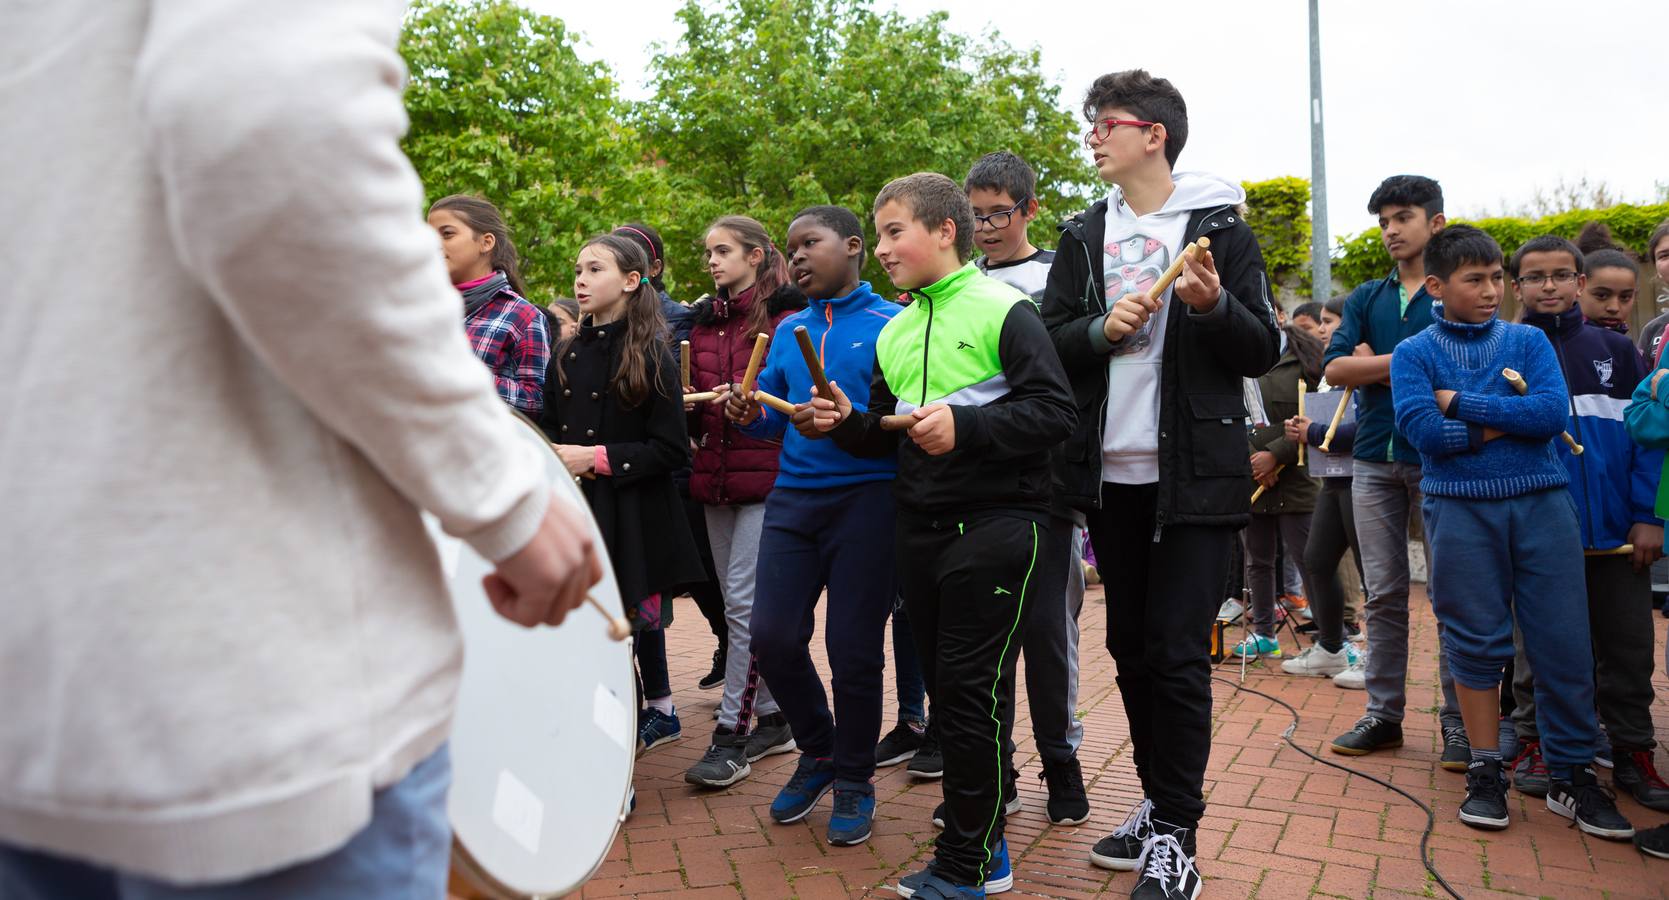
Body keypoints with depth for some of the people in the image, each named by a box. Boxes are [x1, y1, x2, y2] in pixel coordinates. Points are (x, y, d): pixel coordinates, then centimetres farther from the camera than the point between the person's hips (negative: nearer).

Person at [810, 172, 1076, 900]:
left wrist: (966, 427, -23)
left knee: (972, 691, -4)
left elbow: (1055, 411, -14)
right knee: (947, 692, 11)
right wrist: (846, 424, 0)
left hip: (997, 525, -7)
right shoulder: (893, 332, 13)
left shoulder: (1003, 310, -7)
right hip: (920, 530, 7)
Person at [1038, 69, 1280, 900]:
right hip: (1109, 473, 4)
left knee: (1179, 654, -5)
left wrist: (1215, 307, -19)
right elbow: (1049, 343, 6)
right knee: (1130, 647, 11)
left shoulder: (1220, 227, 0)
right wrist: (1101, 329, -13)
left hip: (1194, 475, -4)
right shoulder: (1084, 235, 11)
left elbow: (1263, 353, -1)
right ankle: (1159, 805, 27)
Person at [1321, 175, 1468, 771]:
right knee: (1383, 594, 7)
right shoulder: (1366, 299, 14)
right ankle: (1383, 712, 14)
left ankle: (1458, 720, 9)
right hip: (1375, 459, 4)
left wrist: (1376, 365, -8)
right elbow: (1335, 368, 1)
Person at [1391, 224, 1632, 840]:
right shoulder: (1414, 352, 4)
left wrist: (1463, 403, -9)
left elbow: (1554, 412, -6)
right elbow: (1419, 427, -12)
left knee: (1564, 642, 2)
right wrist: (1509, 422, -6)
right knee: (1476, 641, 4)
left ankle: (1572, 776, 17)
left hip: (1541, 501, 2)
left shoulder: (1528, 341, 10)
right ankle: (1485, 772, 16)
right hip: (1460, 507, -2)